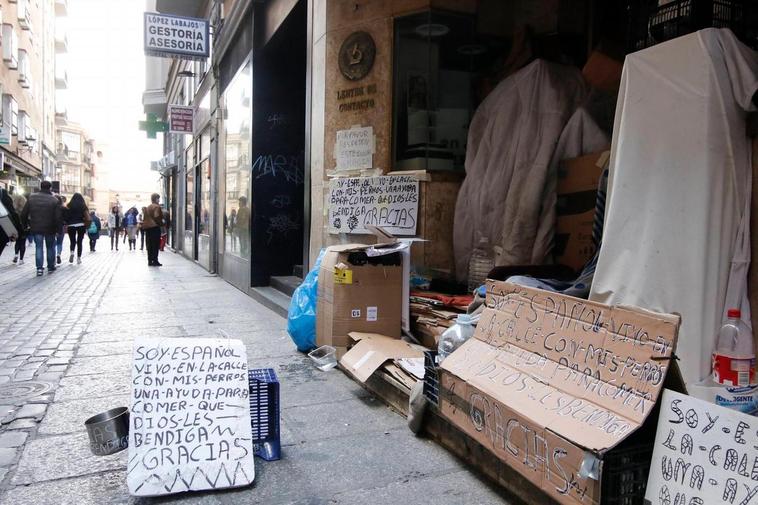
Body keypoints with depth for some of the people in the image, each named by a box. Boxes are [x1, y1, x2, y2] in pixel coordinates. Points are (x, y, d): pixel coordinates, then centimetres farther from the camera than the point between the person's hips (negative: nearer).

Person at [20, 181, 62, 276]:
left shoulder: (31, 198, -1)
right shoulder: (54, 200, -9)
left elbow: (24, 214, 1)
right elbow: (58, 217, -13)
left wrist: (25, 225, 13)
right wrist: (57, 228, -3)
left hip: (36, 228, 1)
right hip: (50, 229, -1)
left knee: (38, 247, 9)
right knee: (50, 247, 13)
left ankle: (39, 268, 0)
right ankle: (51, 267, 19)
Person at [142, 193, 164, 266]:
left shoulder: (147, 207, 17)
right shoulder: (157, 207, -9)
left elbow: (144, 218, 16)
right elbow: (157, 217, -18)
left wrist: (144, 225, 19)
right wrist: (161, 223, -5)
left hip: (147, 227, 8)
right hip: (155, 227, -8)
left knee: (149, 245, 10)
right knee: (156, 245, -6)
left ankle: (150, 261, 11)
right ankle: (155, 261, -8)